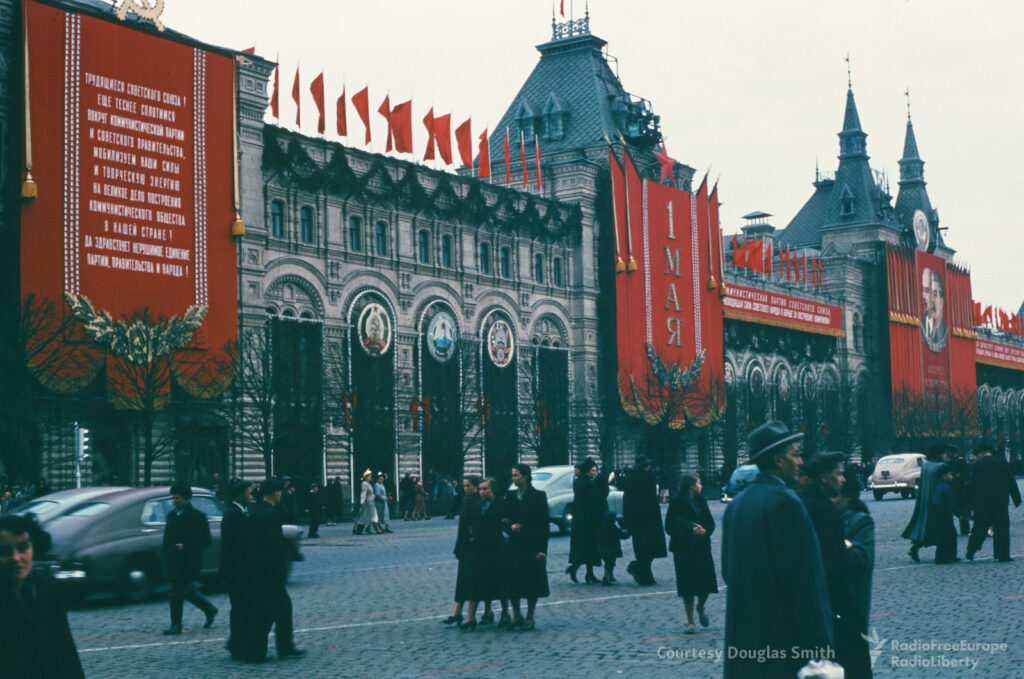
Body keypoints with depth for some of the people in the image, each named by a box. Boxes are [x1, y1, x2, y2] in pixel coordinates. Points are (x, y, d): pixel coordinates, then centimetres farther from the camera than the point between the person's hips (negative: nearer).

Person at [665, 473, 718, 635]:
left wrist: (704, 531, -12)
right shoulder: (677, 502, -5)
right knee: (687, 584, -3)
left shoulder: (701, 501, 10)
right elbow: (670, 527, -8)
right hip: (683, 549, -4)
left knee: (707, 581, -2)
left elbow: (711, 523, 10)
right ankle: (690, 621, 8)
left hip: (702, 547, 4)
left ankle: (700, 608, 29)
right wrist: (691, 530, -17)